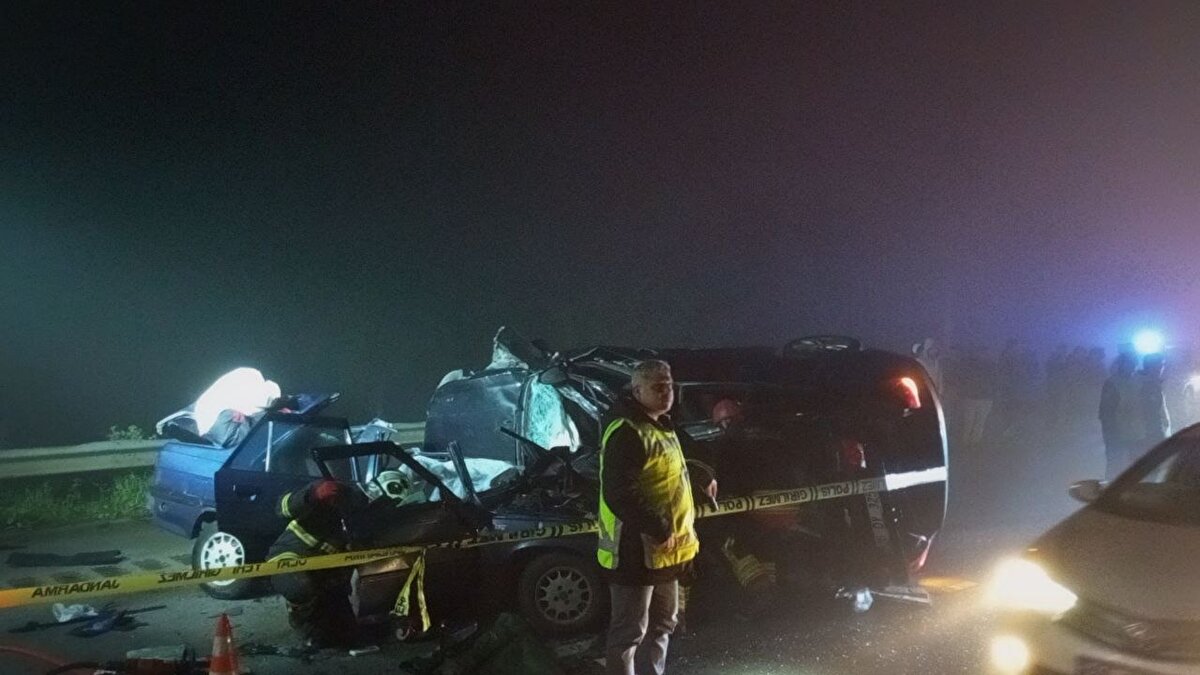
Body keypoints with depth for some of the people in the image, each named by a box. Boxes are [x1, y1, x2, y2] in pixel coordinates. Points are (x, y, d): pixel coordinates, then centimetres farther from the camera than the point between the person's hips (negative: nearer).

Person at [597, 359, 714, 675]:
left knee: (663, 622, 23)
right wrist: (658, 529, -26)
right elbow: (619, 495, -29)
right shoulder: (627, 433, -22)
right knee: (630, 630, -1)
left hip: (663, 548, 10)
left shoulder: (661, 426, 13)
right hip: (636, 549, -10)